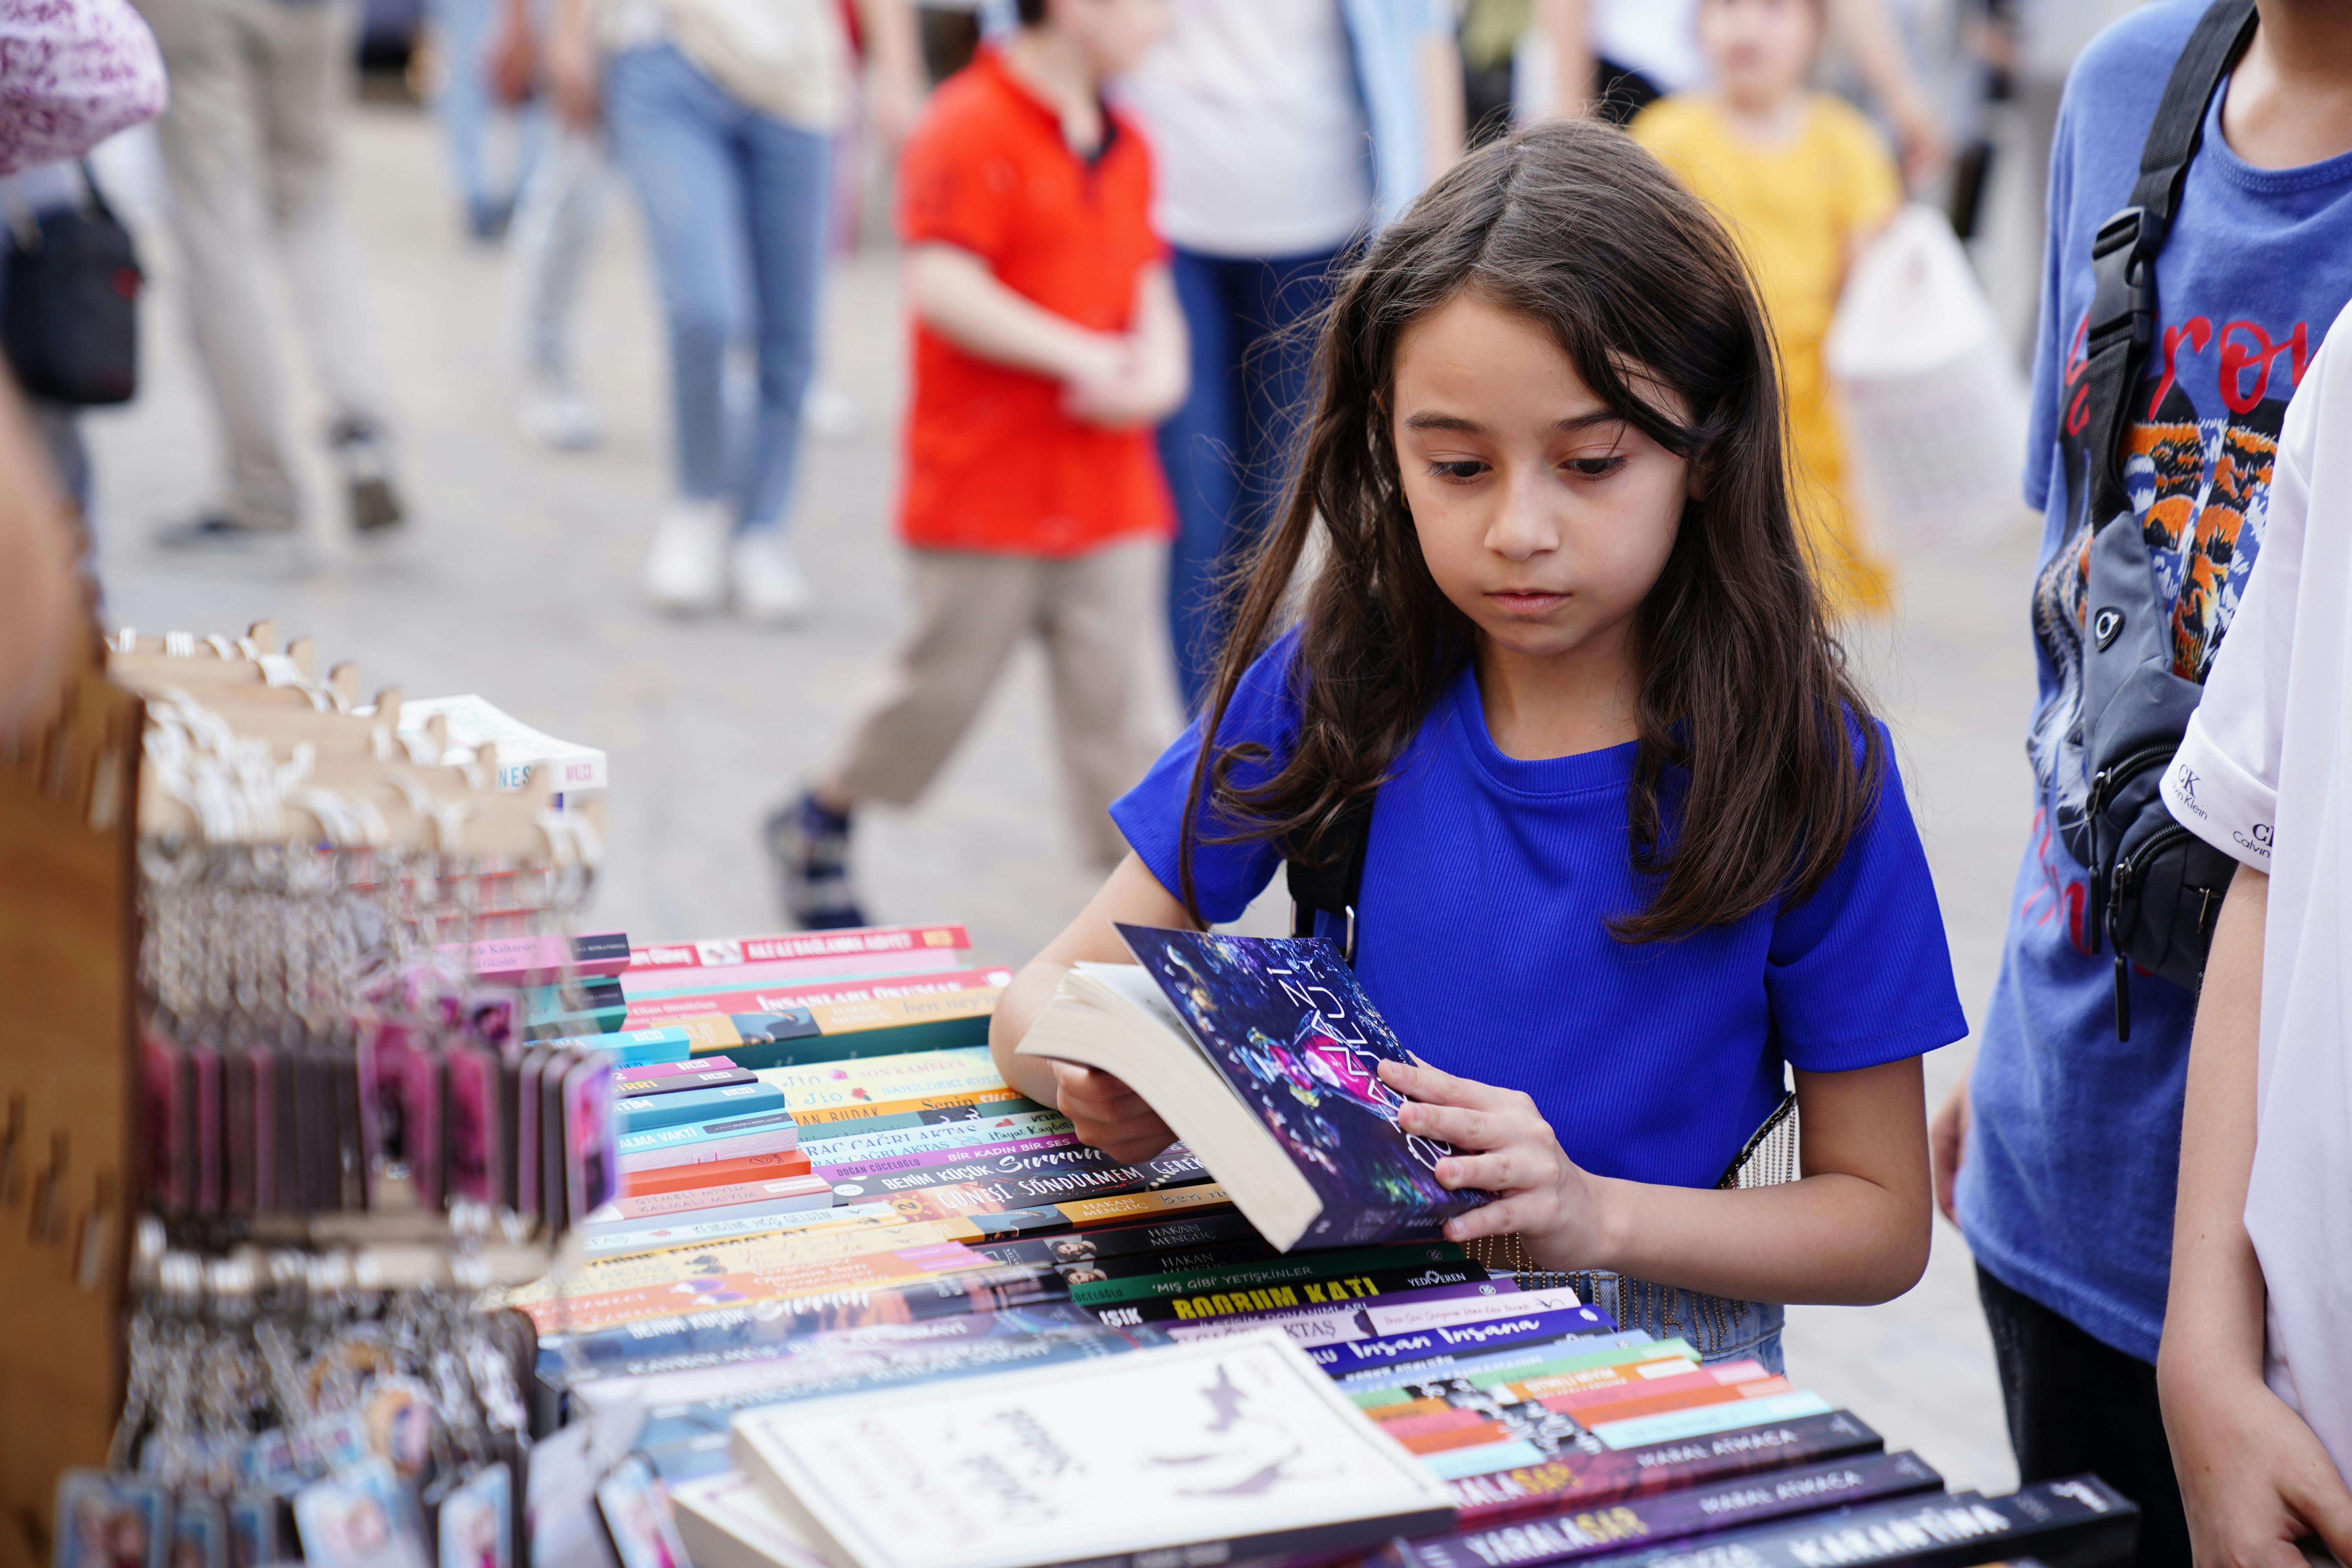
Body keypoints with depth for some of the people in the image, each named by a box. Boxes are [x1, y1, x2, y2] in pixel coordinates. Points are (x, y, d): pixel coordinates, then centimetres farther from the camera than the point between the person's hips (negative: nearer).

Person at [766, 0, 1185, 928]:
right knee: (946, 682, 7)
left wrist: (1158, 371, -7)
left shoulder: (1125, 146, 12)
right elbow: (940, 285, -23)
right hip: (986, 491, -6)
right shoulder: (971, 129, -14)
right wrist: (1081, 357, -22)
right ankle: (817, 826, 32)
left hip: (1110, 493, 6)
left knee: (1110, 696, 3)